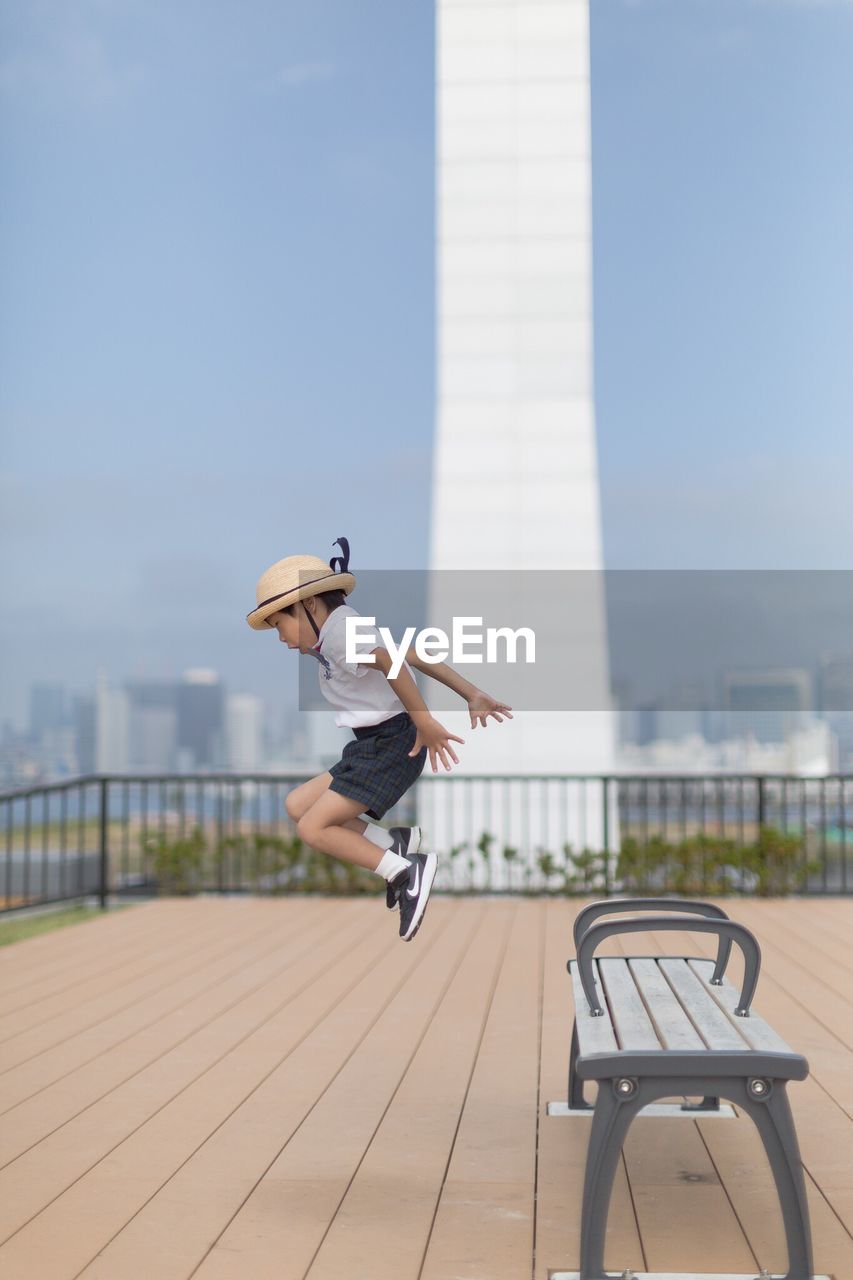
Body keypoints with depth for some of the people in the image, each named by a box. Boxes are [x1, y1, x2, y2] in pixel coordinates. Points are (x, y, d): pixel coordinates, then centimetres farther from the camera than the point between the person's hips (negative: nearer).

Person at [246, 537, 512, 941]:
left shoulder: (338, 628, -14)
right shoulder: (344, 632, 16)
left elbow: (390, 663, -32)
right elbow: (417, 657, 13)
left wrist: (424, 723, -32)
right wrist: (473, 695, 10)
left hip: (391, 743, -11)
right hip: (374, 745, 11)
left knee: (313, 828, -11)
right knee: (297, 805, 10)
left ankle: (407, 871, -10)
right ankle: (393, 843, 2)